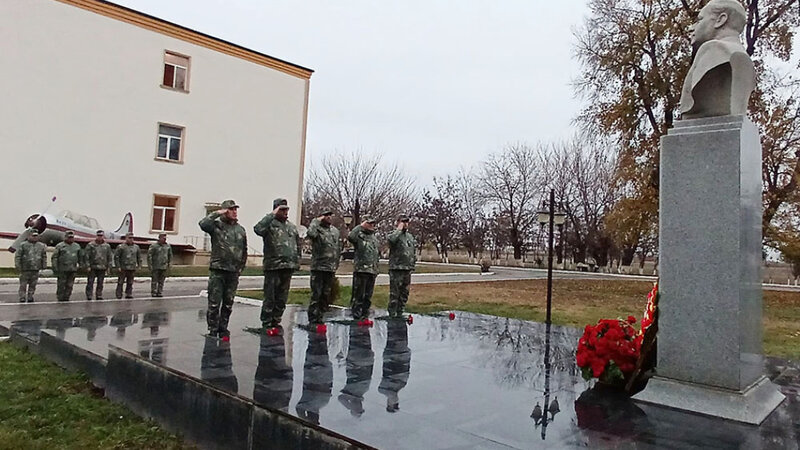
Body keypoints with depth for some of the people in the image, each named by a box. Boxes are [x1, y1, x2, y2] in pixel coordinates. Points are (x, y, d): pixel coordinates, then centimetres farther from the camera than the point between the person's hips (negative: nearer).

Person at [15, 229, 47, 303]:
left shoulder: (41, 246, 10)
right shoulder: (23, 245, -1)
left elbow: (44, 257, 16)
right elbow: (17, 256, -1)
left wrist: (44, 266, 11)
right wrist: (18, 266, -7)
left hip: (36, 270, 3)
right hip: (25, 269, -3)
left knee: (33, 285, 8)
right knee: (23, 285, 0)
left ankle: (30, 298, 17)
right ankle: (22, 299, 4)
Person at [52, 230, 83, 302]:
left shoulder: (77, 246, 13)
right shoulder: (59, 246, 0)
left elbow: (80, 257, 20)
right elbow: (55, 257, -2)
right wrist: (55, 268, -8)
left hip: (72, 269, 4)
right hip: (62, 269, -4)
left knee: (69, 285, 6)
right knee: (61, 285, -1)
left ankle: (66, 298, 14)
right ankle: (60, 299, 7)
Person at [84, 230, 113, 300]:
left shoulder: (107, 246, 8)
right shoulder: (90, 245, -2)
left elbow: (110, 257, 13)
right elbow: (86, 256, -3)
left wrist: (108, 266, 8)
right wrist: (87, 266, -8)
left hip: (102, 268, 3)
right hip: (92, 267, -3)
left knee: (100, 283, 8)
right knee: (90, 282, -3)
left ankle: (99, 295, 15)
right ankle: (89, 296, 3)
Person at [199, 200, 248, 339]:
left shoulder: (241, 230, 13)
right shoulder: (216, 226, 0)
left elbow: (244, 251, 18)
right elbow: (203, 224, -23)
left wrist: (241, 267, 12)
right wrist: (217, 213, -13)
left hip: (234, 273, 4)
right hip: (217, 271, -4)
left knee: (228, 304, 10)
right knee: (214, 303, -2)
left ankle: (223, 330, 20)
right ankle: (213, 330, 8)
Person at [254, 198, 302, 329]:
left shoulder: (292, 226, 17)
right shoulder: (270, 224, -4)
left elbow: (299, 244, 23)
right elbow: (258, 229, -26)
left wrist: (297, 260, 13)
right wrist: (272, 215, -22)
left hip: (288, 267, 6)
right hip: (273, 266, -6)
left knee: (282, 298, 12)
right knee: (270, 297, -1)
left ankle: (276, 321, 23)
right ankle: (266, 323, 8)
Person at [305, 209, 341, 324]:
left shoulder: (336, 231, 15)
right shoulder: (317, 228, -3)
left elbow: (339, 249, 19)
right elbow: (310, 233, -29)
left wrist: (336, 265, 15)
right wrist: (316, 221, -16)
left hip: (331, 269, 6)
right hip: (318, 267, -6)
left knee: (326, 294, 11)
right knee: (316, 294, -5)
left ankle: (319, 317, 21)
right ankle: (313, 319, 1)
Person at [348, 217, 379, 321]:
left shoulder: (374, 238, 19)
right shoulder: (359, 235, -4)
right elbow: (350, 237, -28)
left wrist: (376, 269, 20)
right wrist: (360, 226, -17)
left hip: (372, 271, 7)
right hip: (361, 269, -7)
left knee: (368, 296, 12)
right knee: (358, 295, -4)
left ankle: (364, 315, 20)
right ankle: (356, 315, 2)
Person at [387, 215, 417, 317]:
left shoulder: (410, 236, 18)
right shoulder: (394, 234, -3)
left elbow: (414, 251, 23)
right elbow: (391, 239, -29)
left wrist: (413, 264, 14)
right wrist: (399, 229, -15)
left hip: (408, 270, 7)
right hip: (396, 268, -7)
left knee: (404, 293, 12)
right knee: (394, 293, -5)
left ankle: (400, 314, 22)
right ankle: (392, 315, 1)